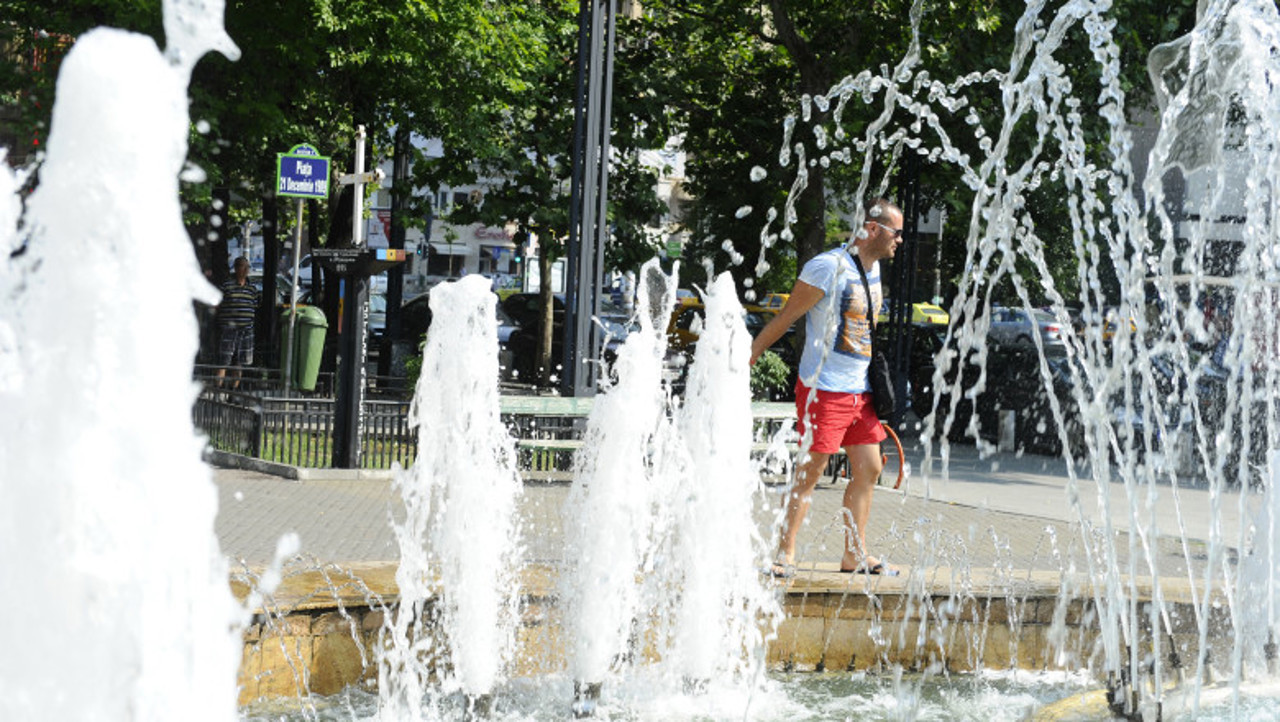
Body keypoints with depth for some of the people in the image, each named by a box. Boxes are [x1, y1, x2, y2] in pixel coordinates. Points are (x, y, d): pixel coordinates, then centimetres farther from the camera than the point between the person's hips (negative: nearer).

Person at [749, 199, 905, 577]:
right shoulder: (829, 267, -15)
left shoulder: (874, 268, 11)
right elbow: (783, 319, -11)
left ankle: (855, 554, 18)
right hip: (824, 388, -8)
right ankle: (785, 555, 3)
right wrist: (743, 361, -9)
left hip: (860, 389, 8)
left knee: (868, 468, 9)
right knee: (811, 470, -5)